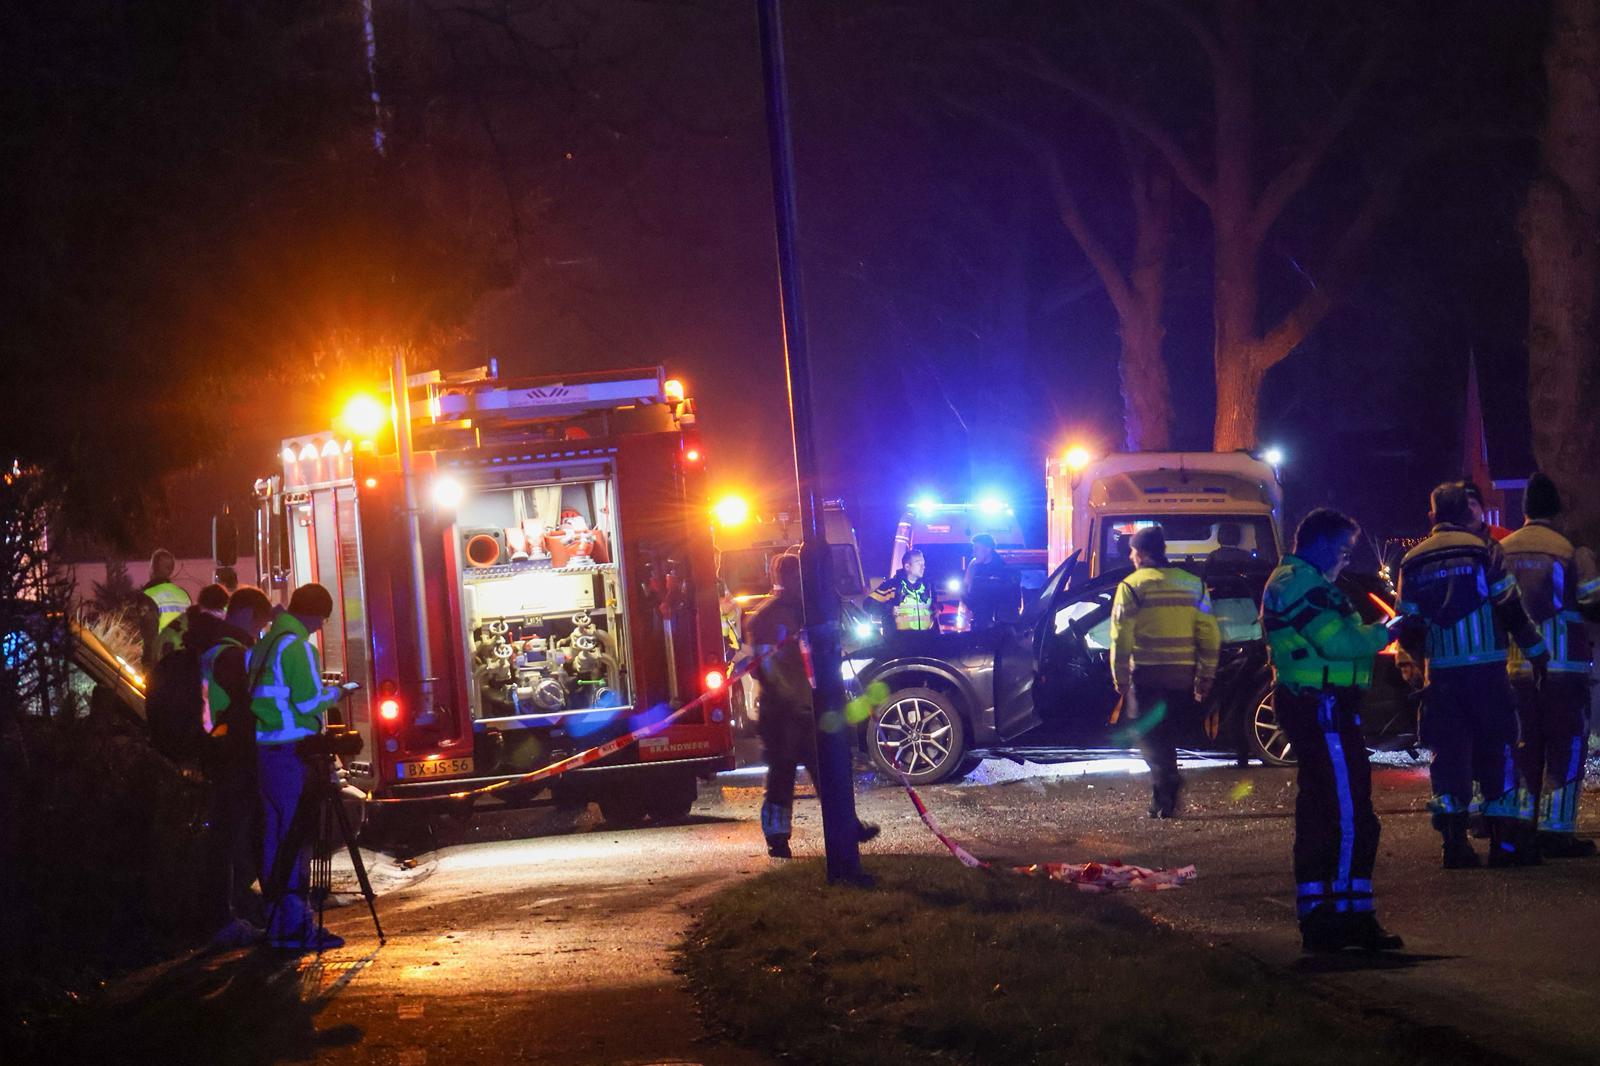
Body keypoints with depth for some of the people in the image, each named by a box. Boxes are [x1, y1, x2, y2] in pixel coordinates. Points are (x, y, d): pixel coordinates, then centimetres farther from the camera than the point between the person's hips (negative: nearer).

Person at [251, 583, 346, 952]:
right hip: (292, 749, -9)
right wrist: (333, 695, 5)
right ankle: (296, 925, -8)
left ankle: (277, 923, 16)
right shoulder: (296, 645, -11)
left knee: (275, 835, 12)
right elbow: (309, 700, -15)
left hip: (264, 749, 9)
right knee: (296, 837, -7)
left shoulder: (264, 644, 15)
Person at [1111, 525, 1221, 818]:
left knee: (1150, 736, 1)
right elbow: (1210, 635, 8)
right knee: (1167, 736, 17)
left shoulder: (1132, 586, -3)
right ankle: (1163, 799, 17)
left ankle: (1167, 782, -21)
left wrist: (1120, 678, -2)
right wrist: (1206, 677, 12)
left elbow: (1121, 637, -8)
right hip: (1182, 676, 4)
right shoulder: (1194, 585, 10)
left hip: (1147, 674, -4)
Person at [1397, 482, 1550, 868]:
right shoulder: (1483, 550, -3)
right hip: (1485, 668, -3)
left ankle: (1454, 840, 1)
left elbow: (1409, 624, 11)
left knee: (1448, 750, 6)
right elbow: (1510, 607, -6)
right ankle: (1503, 840, 1)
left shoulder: (1413, 561, 8)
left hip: (1441, 673, 3)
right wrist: (1535, 649, 4)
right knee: (1497, 748, 3)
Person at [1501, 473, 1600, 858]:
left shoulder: (1501, 551, 5)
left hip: (1514, 667, 5)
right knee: (1566, 747, 1)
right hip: (1563, 665, -5)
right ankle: (1556, 830, -5)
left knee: (1526, 749, 12)